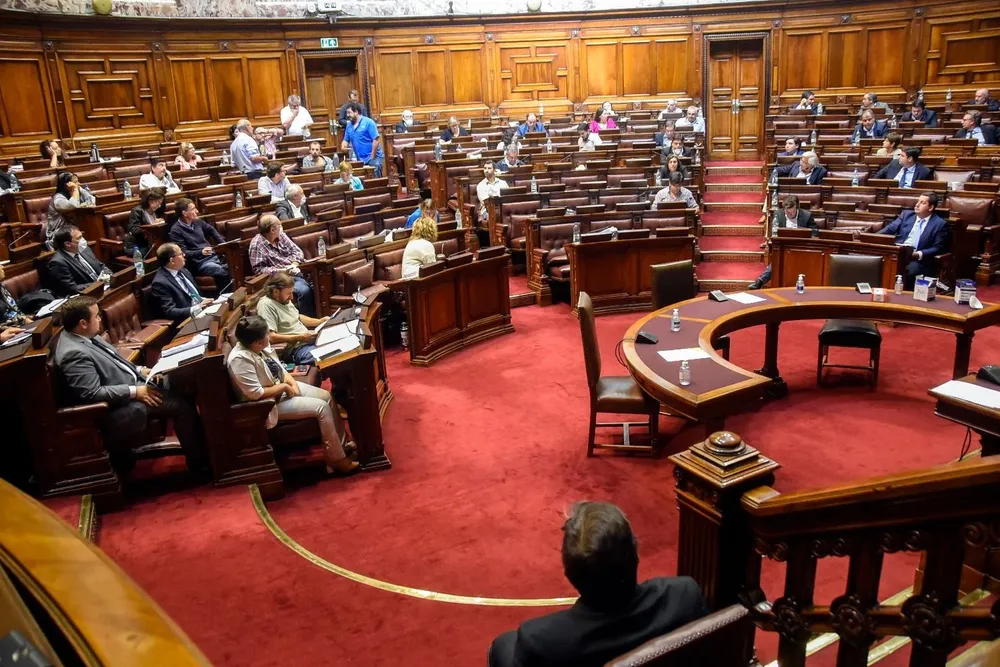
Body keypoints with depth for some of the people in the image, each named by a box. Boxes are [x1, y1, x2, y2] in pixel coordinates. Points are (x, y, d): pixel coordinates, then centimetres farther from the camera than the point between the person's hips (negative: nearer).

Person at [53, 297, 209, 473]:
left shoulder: (84, 336, 6)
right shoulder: (74, 353, -23)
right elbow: (93, 393, -27)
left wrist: (138, 370, 6)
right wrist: (135, 391, -23)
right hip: (119, 406, -10)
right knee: (182, 406, -16)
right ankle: (199, 462, -1)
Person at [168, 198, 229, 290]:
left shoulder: (197, 221, 12)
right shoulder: (176, 230, -8)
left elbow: (211, 230, 30)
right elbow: (183, 253, -13)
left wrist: (224, 245, 17)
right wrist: (201, 252, -28)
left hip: (214, 255, 7)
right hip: (199, 262, -7)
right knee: (224, 272, -34)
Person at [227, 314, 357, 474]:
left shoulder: (259, 346, -4)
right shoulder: (240, 359, -29)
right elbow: (256, 394, -29)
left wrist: (291, 382, -6)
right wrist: (284, 387, -18)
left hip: (282, 385, 9)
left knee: (327, 396, 1)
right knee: (321, 407, -16)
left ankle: (341, 443, 13)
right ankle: (337, 459, -6)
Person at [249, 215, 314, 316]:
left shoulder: (280, 235, 11)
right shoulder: (256, 244, -8)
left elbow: (296, 250, 11)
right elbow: (258, 269, -13)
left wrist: (294, 264, -9)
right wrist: (280, 271, -19)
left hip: (295, 272, 7)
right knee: (304, 290, -31)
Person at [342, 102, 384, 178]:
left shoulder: (368, 122, -9)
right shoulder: (349, 125, 10)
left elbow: (376, 140, -13)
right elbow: (346, 140, 18)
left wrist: (372, 157, -14)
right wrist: (343, 146, -6)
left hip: (373, 157, -6)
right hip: (360, 160, 6)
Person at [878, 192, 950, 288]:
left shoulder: (940, 224, 5)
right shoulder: (906, 214, 17)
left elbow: (938, 248, -1)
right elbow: (890, 229, 8)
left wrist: (919, 254, -17)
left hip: (919, 260, -3)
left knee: (911, 268, -35)